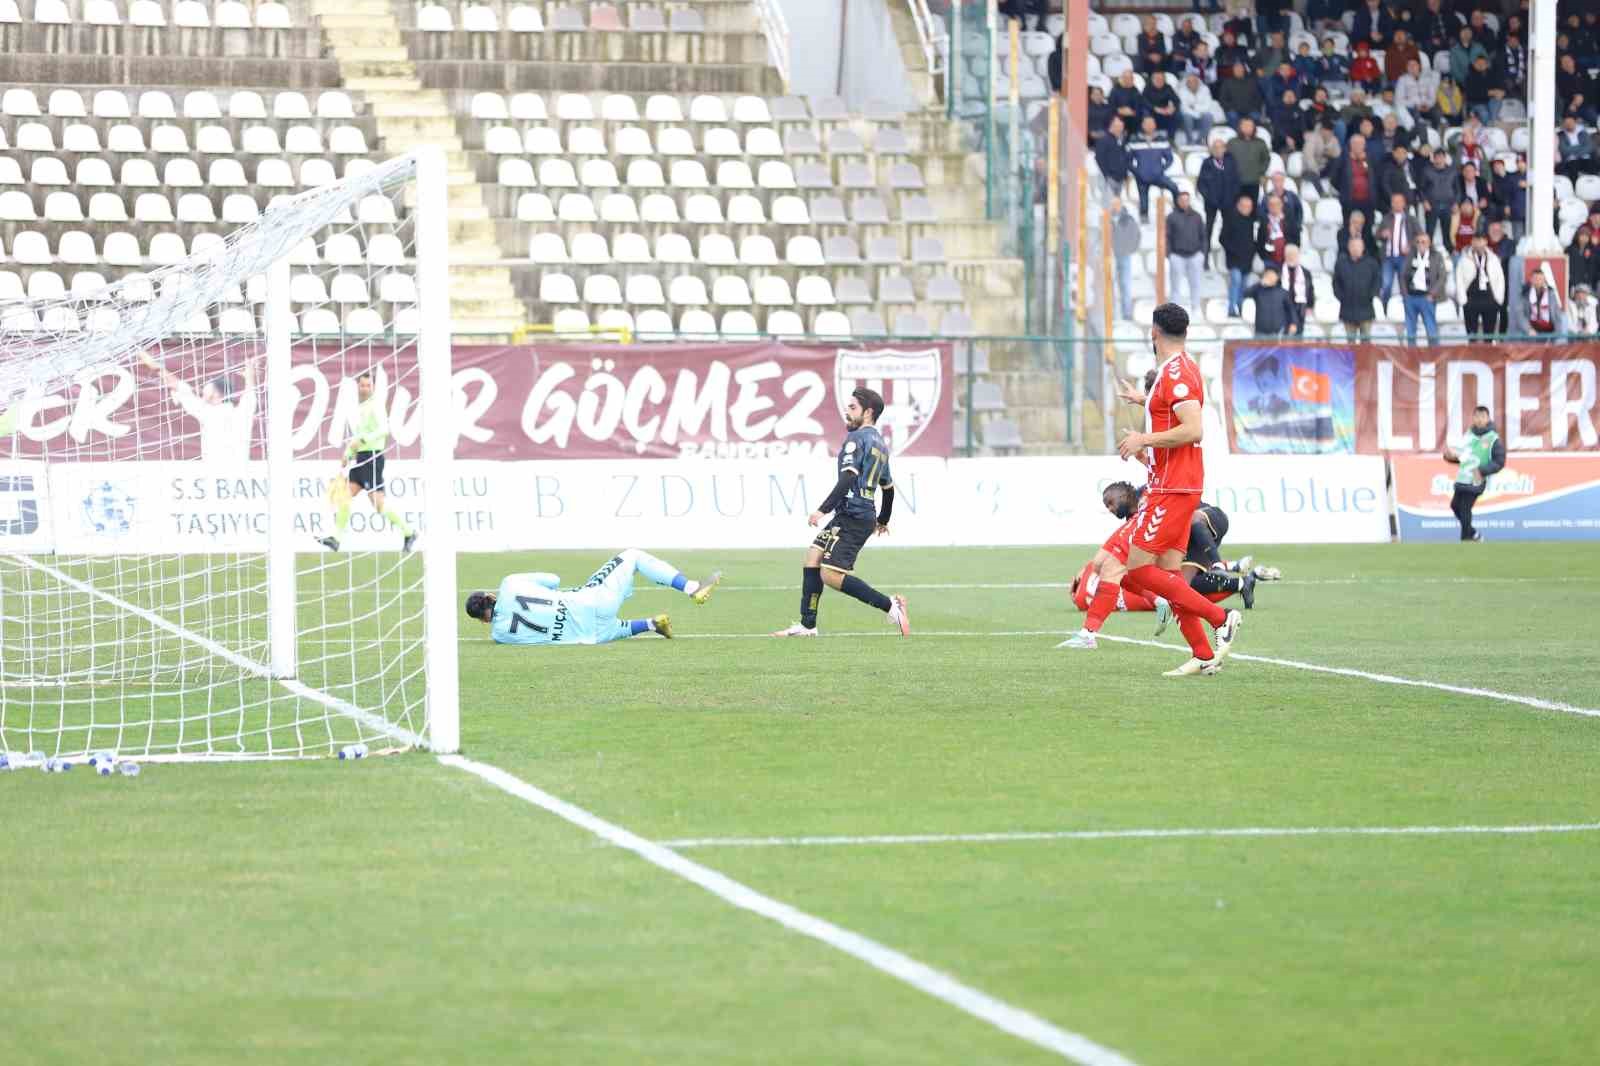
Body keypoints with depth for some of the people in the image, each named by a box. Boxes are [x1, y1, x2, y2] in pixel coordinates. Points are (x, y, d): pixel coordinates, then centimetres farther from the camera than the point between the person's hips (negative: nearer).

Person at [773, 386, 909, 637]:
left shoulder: (856, 438, -9)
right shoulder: (880, 443, 20)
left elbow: (848, 478, -22)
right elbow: (888, 487, 29)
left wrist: (823, 510, -25)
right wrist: (882, 520, 42)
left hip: (853, 516, -10)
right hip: (866, 516, 10)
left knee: (831, 575, -14)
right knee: (813, 556, 9)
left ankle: (890, 605, -14)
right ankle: (807, 626, 8)